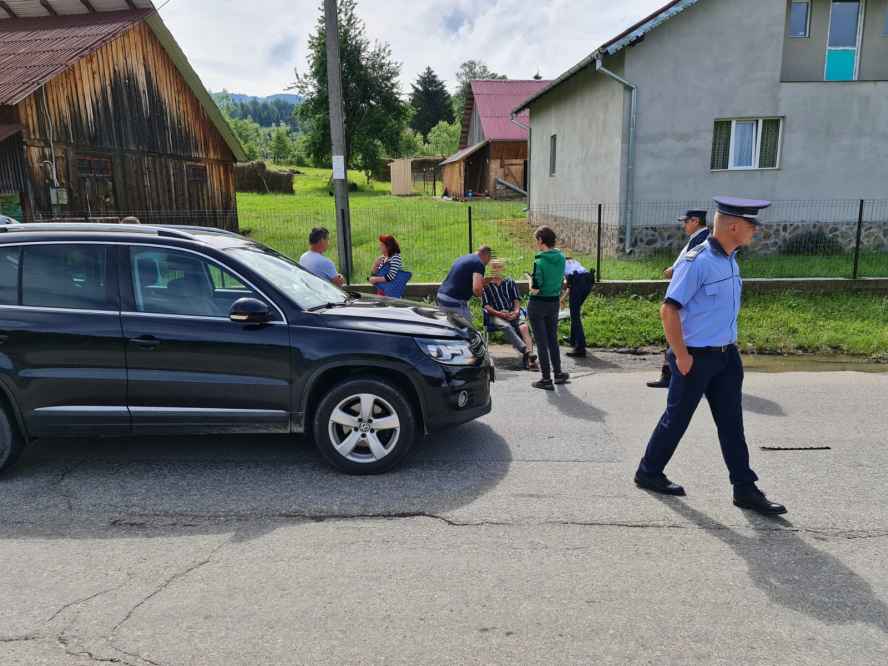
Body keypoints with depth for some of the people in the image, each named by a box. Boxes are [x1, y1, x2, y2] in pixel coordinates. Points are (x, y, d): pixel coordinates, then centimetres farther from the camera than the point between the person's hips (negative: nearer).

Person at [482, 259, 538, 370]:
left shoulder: (510, 282, 23)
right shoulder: (486, 285, 13)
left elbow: (516, 299, 16)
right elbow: (486, 305, 4)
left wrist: (516, 311, -5)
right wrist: (499, 313, -12)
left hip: (512, 314, 2)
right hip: (496, 315, -2)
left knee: (524, 326, -30)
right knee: (506, 326, -37)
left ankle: (529, 358, -45)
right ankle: (525, 351, -50)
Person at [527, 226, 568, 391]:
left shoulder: (539, 262, -21)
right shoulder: (561, 258, -1)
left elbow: (535, 290, -22)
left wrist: (530, 279, -3)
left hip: (538, 304, -6)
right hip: (555, 302, 6)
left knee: (542, 342, 3)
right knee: (553, 339, 20)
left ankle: (546, 379, 9)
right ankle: (558, 374, 29)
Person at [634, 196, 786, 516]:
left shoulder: (730, 260, 8)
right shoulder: (696, 262, -19)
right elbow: (669, 310, -21)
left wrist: (729, 345, 17)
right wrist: (681, 356, -19)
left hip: (726, 356, 8)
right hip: (696, 357, -8)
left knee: (732, 423, 11)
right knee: (677, 419, 7)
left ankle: (745, 489, 19)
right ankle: (648, 472, 25)